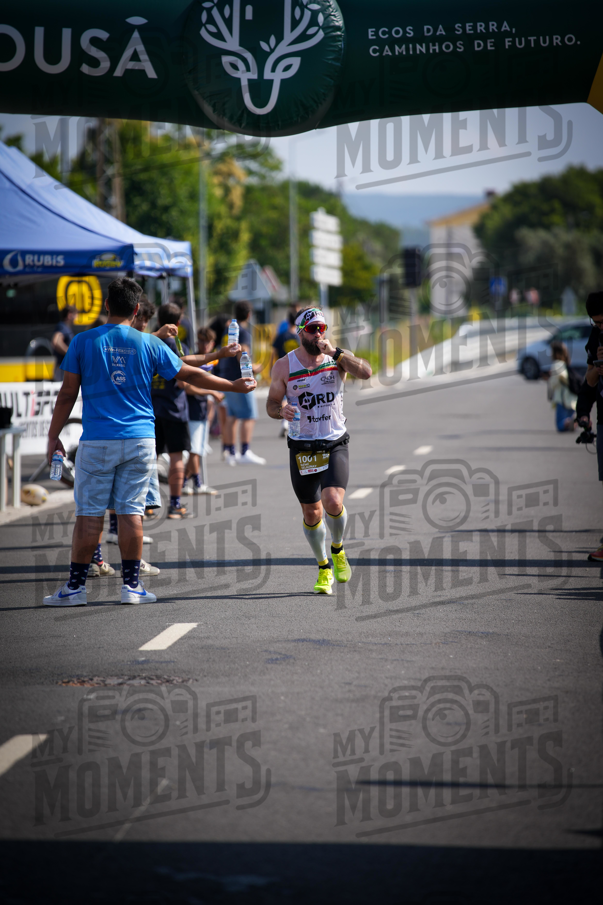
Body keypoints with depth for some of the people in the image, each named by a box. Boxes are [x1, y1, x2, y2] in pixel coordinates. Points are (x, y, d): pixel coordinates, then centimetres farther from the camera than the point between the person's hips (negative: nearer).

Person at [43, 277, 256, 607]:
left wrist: (53, 436, 9)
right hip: (140, 440, 1)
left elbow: (67, 393, 0)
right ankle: (131, 585, 7)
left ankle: (75, 586, 3)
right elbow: (191, 375, 9)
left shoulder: (83, 341, -1)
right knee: (131, 511, 5)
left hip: (97, 441, -1)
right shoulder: (149, 344, 3)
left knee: (88, 512, 1)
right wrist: (234, 386, 22)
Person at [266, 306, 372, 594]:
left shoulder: (336, 357, -1)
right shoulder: (284, 366, -1)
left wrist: (335, 352, -24)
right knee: (311, 513, 6)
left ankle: (337, 550, 10)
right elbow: (271, 404, 6)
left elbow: (366, 373, -18)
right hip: (301, 448, 1)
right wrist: (281, 410, -17)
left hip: (335, 444, -1)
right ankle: (323, 568, 27)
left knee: (333, 502, -20)